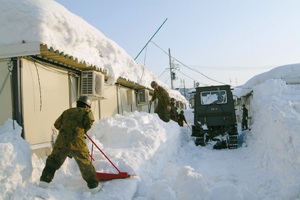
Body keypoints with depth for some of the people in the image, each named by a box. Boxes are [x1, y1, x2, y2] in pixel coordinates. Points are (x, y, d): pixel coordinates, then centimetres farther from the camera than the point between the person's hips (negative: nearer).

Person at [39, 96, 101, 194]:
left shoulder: (67, 111, 20)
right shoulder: (86, 112, 9)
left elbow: (57, 124, 21)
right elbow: (90, 121, -7)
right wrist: (83, 130, 10)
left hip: (61, 141, 4)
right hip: (77, 143, -3)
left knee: (53, 161, 19)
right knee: (86, 164, 7)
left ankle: (44, 180, 21)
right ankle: (93, 186, 13)